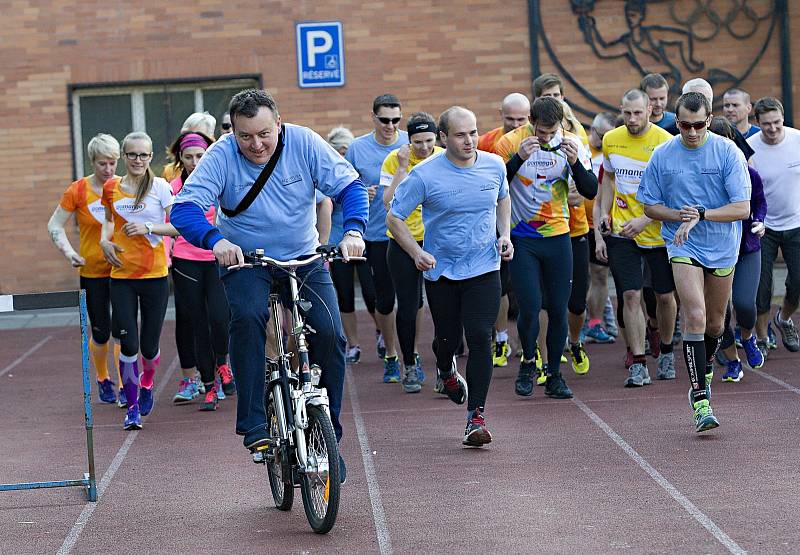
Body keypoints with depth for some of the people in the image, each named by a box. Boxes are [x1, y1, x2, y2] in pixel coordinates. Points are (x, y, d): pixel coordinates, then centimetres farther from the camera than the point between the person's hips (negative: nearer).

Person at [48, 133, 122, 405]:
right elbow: (55, 225, 1)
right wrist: (69, 253, -14)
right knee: (101, 333, 6)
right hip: (92, 272, -1)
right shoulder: (79, 190, -6)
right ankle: (102, 379, 30)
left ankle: (124, 387, 0)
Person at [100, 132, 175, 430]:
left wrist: (148, 228, -18)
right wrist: (105, 240, 5)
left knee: (149, 346, 5)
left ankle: (147, 382, 38)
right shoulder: (111, 188, 5)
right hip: (121, 275, 2)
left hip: (154, 274, -2)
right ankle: (132, 406, 5)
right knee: (128, 344, -8)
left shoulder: (160, 187, -4)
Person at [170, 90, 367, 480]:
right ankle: (254, 425, -27)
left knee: (329, 334, -14)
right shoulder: (221, 156, -17)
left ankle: (327, 435, 1)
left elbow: (350, 187, -12)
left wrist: (353, 231, -32)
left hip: (303, 258, 2)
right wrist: (215, 240, -44)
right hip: (245, 259, -2)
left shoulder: (304, 143, -13)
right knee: (247, 317, -31)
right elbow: (184, 209, -24)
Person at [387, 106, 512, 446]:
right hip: (441, 271, -1)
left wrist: (504, 234, 5)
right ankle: (446, 370, 49)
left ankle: (476, 416, -9)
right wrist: (416, 252, -20)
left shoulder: (494, 165, -1)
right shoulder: (425, 175, -13)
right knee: (448, 338, 11)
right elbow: (394, 218, -7)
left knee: (480, 338, -12)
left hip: (484, 269, 1)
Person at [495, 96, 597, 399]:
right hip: (521, 238, -2)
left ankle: (554, 375, 17)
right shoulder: (511, 142, -9)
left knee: (558, 309, 4)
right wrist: (519, 158, -25)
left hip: (557, 236, 2)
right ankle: (528, 362, 16)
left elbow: (590, 191, -4)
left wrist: (575, 162, -21)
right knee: (530, 307, -10)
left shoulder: (571, 143, -3)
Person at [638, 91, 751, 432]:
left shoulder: (728, 152, -9)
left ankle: (703, 375, 43)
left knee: (715, 323, 13)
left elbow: (742, 208, -12)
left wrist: (700, 215, -23)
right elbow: (650, 205, 4)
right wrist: (679, 215, -15)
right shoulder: (662, 156, -4)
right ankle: (699, 399, -16)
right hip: (683, 248, -1)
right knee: (695, 317, -17)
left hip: (722, 248, 1)